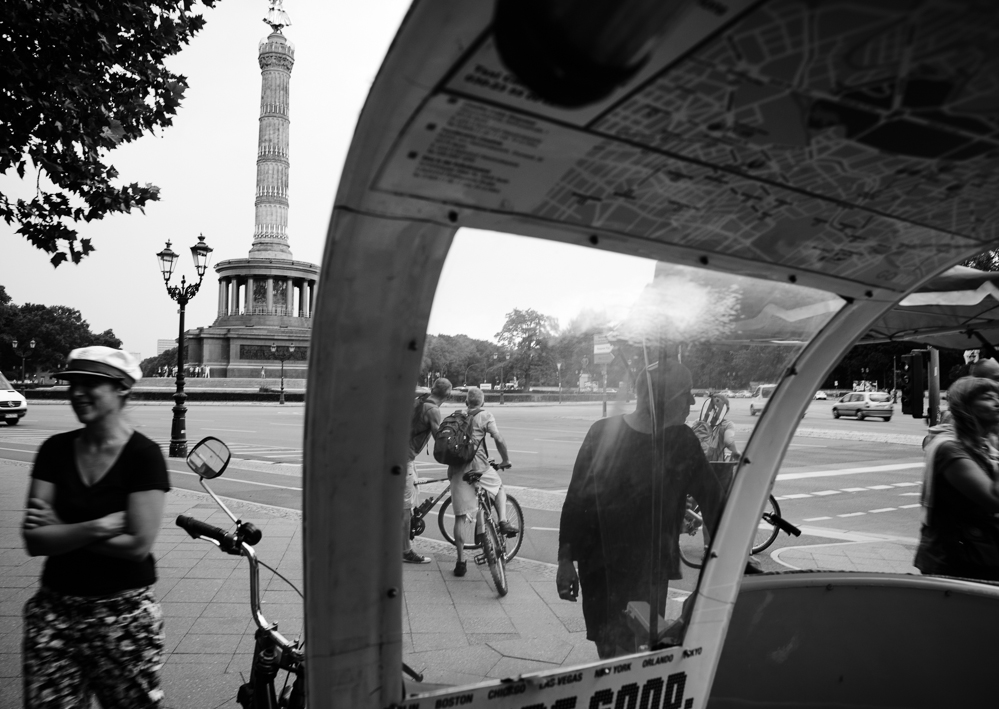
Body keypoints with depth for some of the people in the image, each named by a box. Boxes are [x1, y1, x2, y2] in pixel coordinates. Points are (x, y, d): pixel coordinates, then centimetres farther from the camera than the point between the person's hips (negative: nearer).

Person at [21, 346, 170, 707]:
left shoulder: (144, 454, -12)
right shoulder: (55, 450, 0)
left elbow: (138, 544, -18)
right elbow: (33, 540, -6)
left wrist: (61, 531, -12)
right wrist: (94, 527, -20)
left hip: (125, 614, -3)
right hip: (54, 612, 4)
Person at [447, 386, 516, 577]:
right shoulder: (484, 416, 3)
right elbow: (499, 439, -7)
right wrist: (505, 460, 7)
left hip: (457, 470, 3)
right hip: (478, 466, -3)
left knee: (461, 516, 4)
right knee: (499, 487, 28)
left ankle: (461, 560, 4)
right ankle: (503, 522, 10)